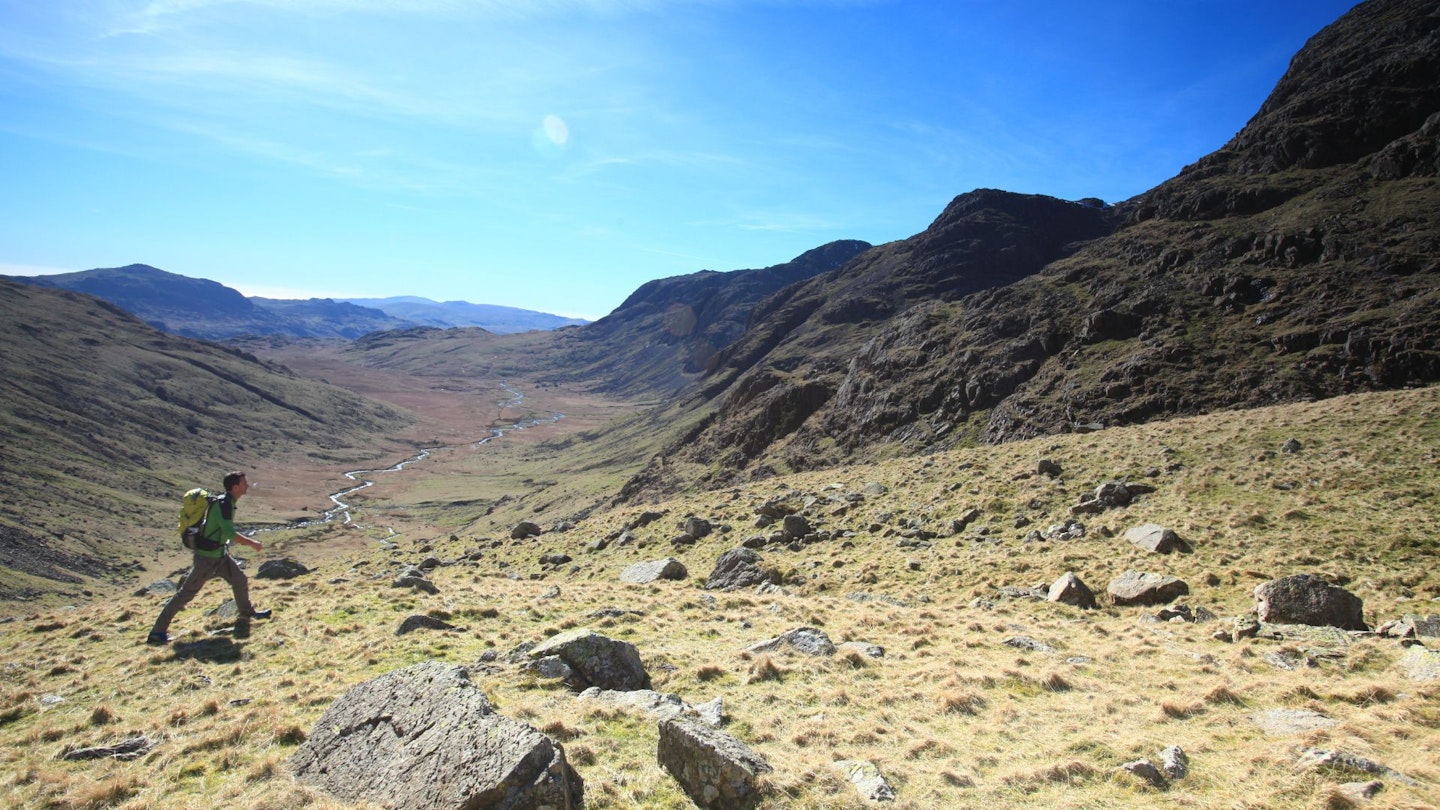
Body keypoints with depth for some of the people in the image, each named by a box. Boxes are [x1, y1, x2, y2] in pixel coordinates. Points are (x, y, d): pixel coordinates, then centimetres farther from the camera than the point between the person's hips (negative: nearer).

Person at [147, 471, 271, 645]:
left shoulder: (227, 502, 4)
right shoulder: (223, 504, -24)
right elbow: (230, 533, -33)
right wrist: (252, 543, -24)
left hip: (220, 555, 9)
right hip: (207, 558, -9)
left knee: (240, 580, 16)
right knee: (187, 593, -1)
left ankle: (247, 612, 35)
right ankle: (157, 632, 9)